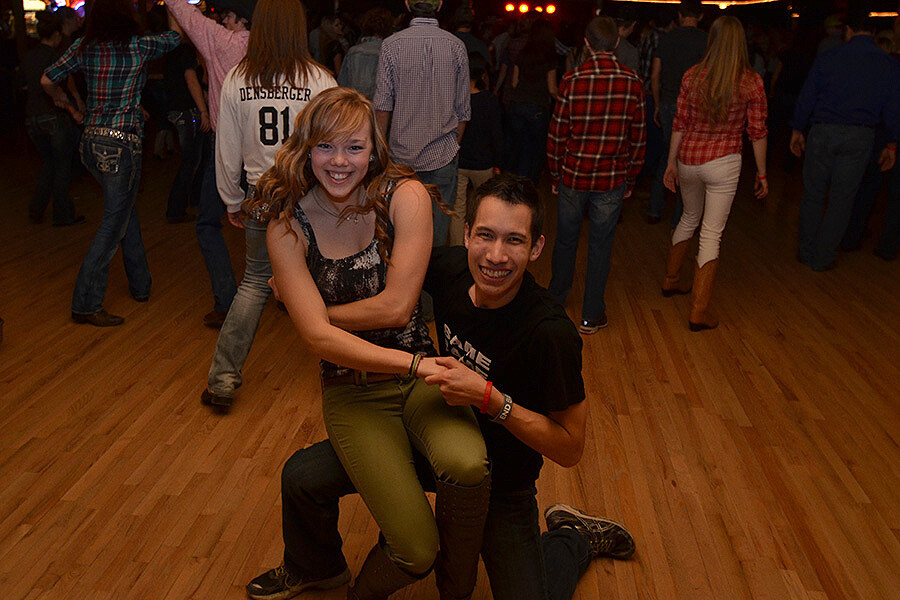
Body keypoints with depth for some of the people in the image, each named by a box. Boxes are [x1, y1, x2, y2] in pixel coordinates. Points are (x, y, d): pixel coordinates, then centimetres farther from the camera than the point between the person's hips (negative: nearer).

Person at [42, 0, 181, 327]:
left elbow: (47, 80, 9)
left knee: (125, 209, 21)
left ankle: (140, 284, 31)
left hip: (91, 141, 6)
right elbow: (176, 35, 7)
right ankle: (86, 304, 2)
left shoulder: (83, 47, 3)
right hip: (122, 144, -6)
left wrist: (68, 105, 26)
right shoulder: (140, 46, -10)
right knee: (114, 221, 0)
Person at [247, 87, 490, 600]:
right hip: (352, 391, 0)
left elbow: (396, 307, -13)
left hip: (420, 375, 1)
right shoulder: (289, 227, -6)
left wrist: (318, 309, -4)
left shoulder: (405, 196, -8)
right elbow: (319, 338, -15)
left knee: (467, 465, -32)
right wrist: (418, 363, -23)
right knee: (414, 551, -16)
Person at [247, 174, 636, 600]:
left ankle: (574, 537, 23)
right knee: (301, 476, -4)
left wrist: (489, 398, -36)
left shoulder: (551, 334, -33)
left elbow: (570, 448, -24)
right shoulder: (451, 268, -17)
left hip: (501, 481, -4)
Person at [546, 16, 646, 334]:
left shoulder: (572, 79, -9)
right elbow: (637, 138, -1)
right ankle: (591, 316, 17)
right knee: (600, 246, 9)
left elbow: (557, 133, -5)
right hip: (611, 179, 0)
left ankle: (556, 298, 38)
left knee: (566, 240, 18)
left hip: (573, 176, 0)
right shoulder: (633, 82, -6)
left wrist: (556, 175, 7)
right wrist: (630, 179, 10)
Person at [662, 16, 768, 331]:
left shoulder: (692, 75, -2)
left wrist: (671, 162, 13)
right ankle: (699, 310, 5)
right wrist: (761, 173, 8)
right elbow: (757, 132, -3)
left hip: (688, 158, 3)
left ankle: (670, 279, 42)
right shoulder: (752, 81, -7)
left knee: (690, 218, 26)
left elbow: (680, 123, 3)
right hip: (723, 163, -3)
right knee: (711, 234, 3)